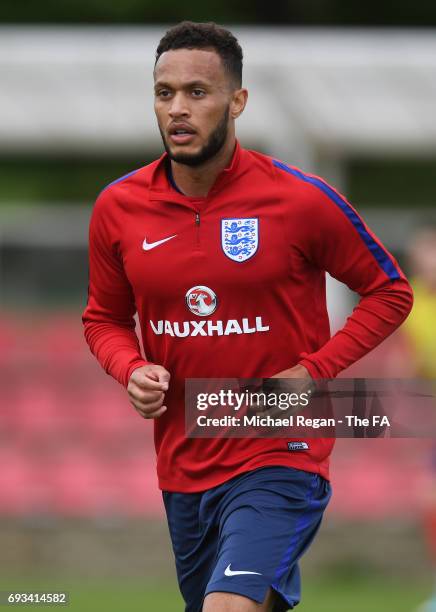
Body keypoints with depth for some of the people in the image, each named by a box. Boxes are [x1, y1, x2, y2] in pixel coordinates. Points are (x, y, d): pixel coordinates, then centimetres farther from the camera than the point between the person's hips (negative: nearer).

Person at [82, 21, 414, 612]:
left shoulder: (303, 200, -11)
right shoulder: (118, 208, -1)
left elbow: (390, 293, 1)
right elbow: (105, 318, 15)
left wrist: (314, 371, -12)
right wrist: (131, 370, -7)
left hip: (281, 459, -5)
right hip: (182, 468, 5)